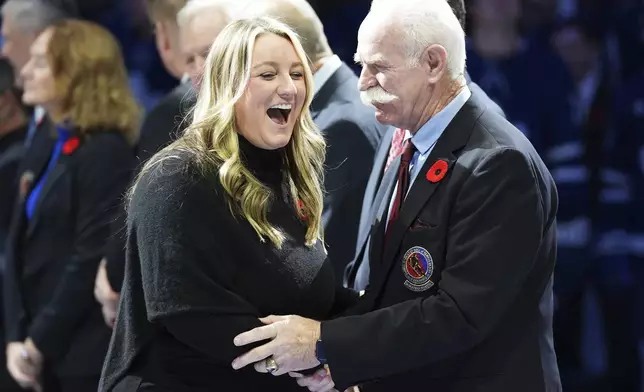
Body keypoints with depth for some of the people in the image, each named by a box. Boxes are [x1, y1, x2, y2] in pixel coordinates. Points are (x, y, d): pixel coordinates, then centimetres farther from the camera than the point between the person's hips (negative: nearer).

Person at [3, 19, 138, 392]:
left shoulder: (106, 152, -12)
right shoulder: (55, 149, 15)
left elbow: (91, 260, -17)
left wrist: (39, 342, -14)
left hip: (87, 354, -8)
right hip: (48, 355, 8)